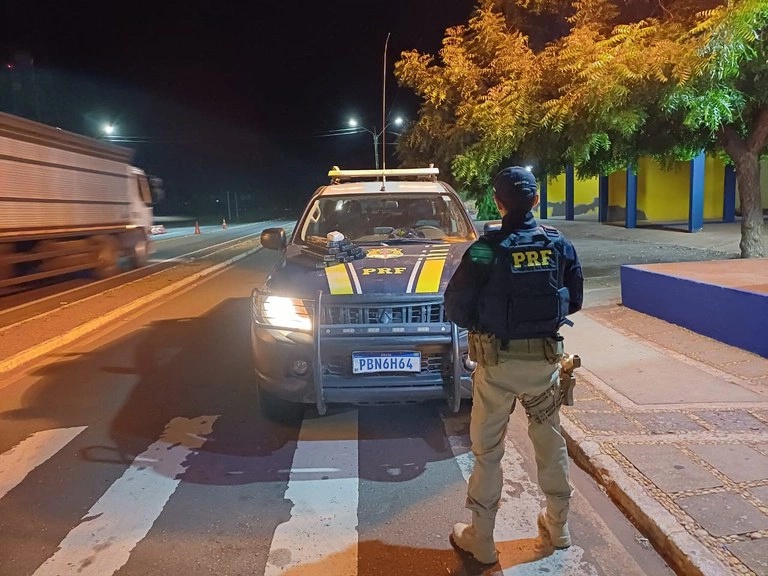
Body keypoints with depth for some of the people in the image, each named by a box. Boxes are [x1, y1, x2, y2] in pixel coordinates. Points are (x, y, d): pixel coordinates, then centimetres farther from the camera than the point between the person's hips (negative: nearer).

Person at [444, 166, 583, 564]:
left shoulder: (487, 249, -15)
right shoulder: (559, 245, -2)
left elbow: (455, 307, -11)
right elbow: (574, 300, 8)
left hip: (497, 364, -4)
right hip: (545, 360, 4)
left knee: (487, 450, 9)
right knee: (550, 441, 20)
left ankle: (481, 541, 20)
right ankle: (559, 526, 37)